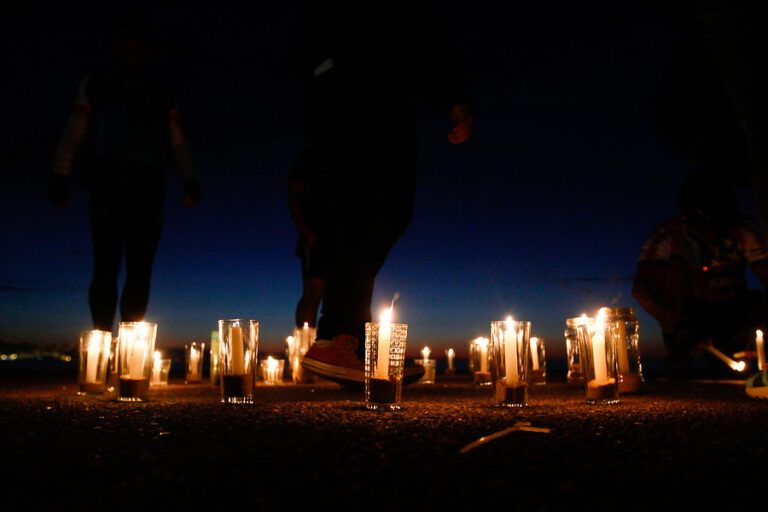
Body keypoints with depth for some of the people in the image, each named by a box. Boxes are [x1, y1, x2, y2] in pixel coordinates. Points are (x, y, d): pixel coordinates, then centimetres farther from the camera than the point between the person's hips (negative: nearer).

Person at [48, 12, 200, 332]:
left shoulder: (161, 94, 20)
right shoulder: (96, 87, 15)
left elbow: (177, 142, 13)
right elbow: (73, 135, 8)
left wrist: (190, 180, -1)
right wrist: (59, 176, -4)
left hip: (148, 191, 2)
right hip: (108, 188, -2)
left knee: (140, 272, -2)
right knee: (106, 268, -9)